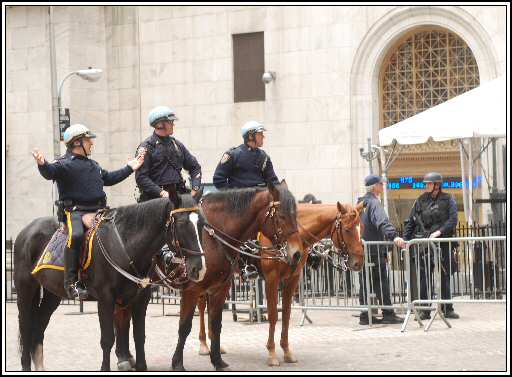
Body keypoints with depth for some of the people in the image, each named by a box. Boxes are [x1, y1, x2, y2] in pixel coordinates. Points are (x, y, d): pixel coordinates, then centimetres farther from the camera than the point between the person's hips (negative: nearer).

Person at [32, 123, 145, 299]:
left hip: (98, 210, 8)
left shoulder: (93, 165, 25)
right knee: (76, 235, -34)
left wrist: (129, 168, 43)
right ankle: (71, 283, -33)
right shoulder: (64, 164, -3)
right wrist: (43, 165, -47)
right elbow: (50, 172, -24)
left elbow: (108, 178, 40)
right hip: (75, 211, -8)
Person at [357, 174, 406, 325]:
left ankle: (365, 315, 9)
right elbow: (382, 222, -30)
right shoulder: (374, 203, -12)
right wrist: (394, 236, -42)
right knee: (381, 282, -6)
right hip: (375, 250, -9)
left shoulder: (361, 203, 18)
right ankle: (388, 314, -7)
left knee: (365, 283, 9)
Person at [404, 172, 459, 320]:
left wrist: (439, 231, -19)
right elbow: (411, 221, 12)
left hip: (442, 242, -2)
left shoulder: (448, 200, 3)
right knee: (423, 277, -3)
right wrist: (405, 238, 3)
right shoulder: (421, 200, 9)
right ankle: (424, 310, 1)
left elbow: (453, 220, -8)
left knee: (445, 276, 3)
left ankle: (447, 309, 10)